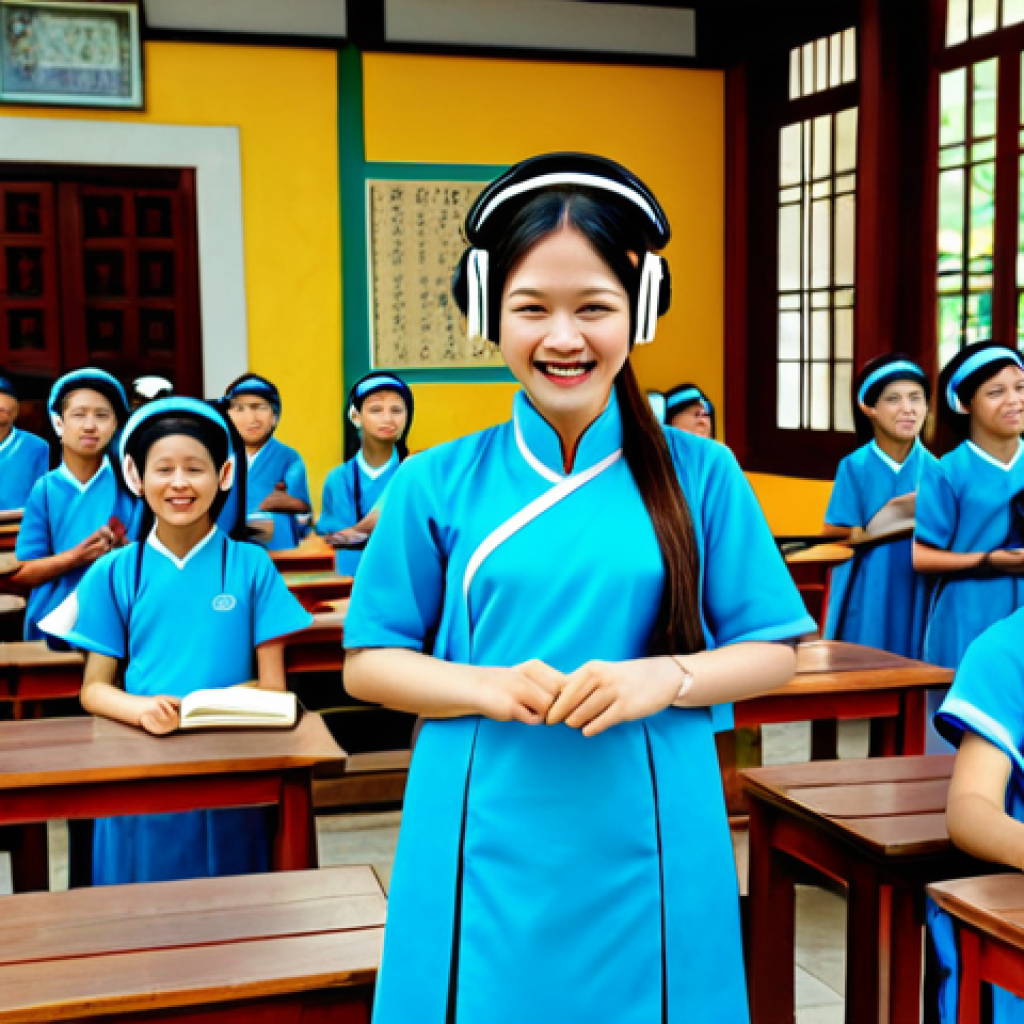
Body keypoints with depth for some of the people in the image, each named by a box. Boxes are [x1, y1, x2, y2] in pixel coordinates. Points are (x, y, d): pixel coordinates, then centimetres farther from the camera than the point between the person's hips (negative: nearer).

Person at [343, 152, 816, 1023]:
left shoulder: (699, 475, -1)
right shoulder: (437, 485, -1)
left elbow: (772, 651, 3)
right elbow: (370, 662, 3)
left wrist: (665, 677, -15)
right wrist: (489, 687, -14)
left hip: (646, 850, 0)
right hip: (488, 854, 0)